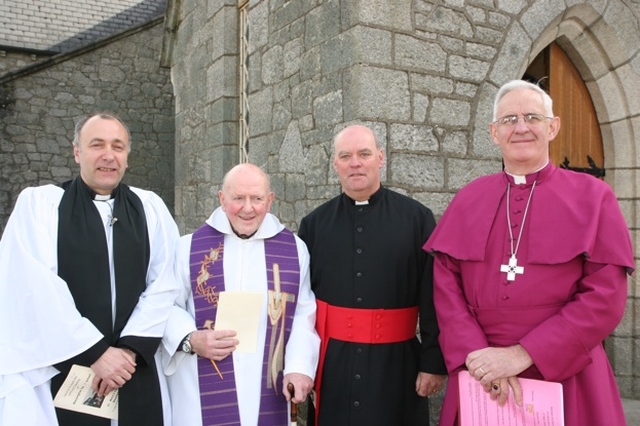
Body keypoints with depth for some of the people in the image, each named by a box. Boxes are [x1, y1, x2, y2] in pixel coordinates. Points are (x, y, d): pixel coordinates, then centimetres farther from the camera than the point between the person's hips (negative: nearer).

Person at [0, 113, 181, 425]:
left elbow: (165, 284, -2)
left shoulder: (150, 208, 5)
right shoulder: (38, 204, -2)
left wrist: (131, 348, -11)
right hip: (61, 376, -2)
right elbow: (39, 289, -11)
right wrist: (95, 352, -13)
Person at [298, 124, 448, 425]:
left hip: (396, 361, -1)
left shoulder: (416, 218, -4)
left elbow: (434, 297, -4)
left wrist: (434, 362, -5)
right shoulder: (314, 224, 3)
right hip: (332, 361, 2)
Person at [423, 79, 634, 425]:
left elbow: (606, 296, -10)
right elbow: (446, 284, -1)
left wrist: (523, 354, -16)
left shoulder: (592, 197, -3)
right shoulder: (468, 200, 3)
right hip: (481, 376, 2)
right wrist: (477, 354, -14)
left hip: (564, 376, -1)